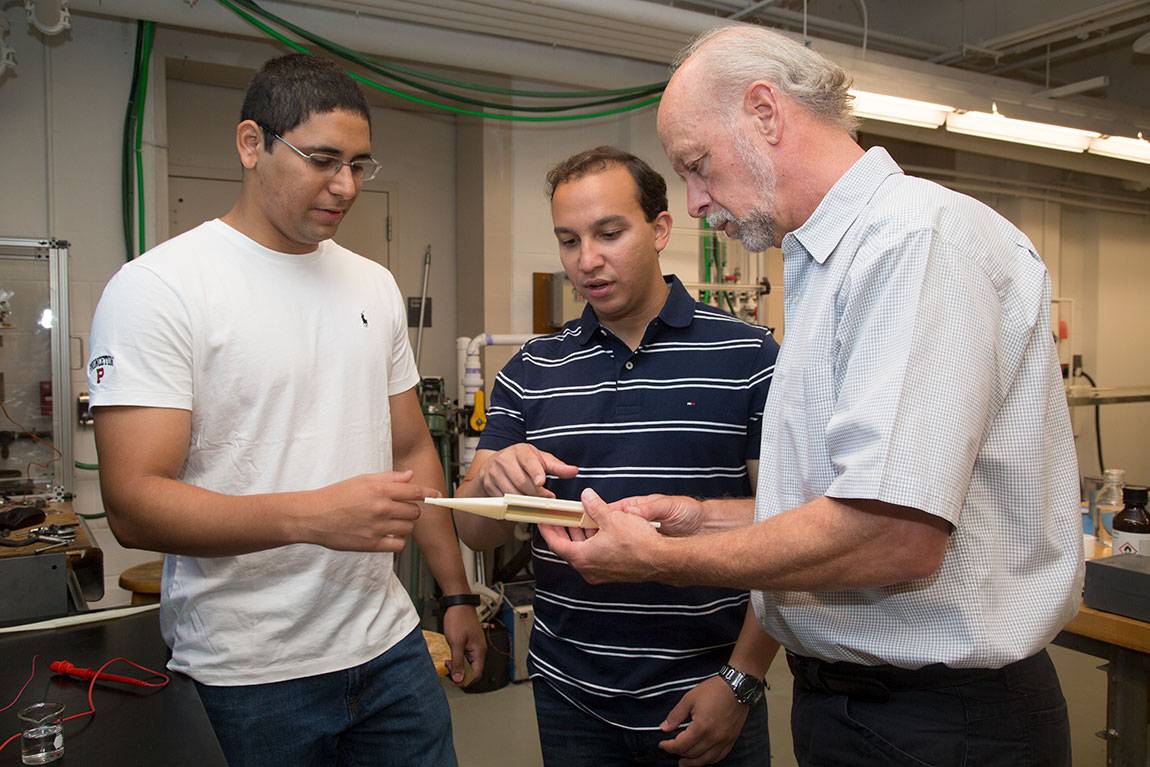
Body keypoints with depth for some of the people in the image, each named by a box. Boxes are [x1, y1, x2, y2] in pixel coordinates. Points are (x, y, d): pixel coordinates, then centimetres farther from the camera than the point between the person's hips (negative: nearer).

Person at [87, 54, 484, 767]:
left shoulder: (375, 286, 8)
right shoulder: (158, 288, -11)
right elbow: (134, 504, -17)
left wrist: (457, 594, 12)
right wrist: (314, 516, -30)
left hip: (389, 642, 5)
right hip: (253, 676, -5)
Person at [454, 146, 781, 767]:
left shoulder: (748, 357, -7)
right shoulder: (529, 373, 2)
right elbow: (474, 532, 0)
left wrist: (742, 680, -12)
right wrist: (493, 480, -22)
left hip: (706, 695, -2)